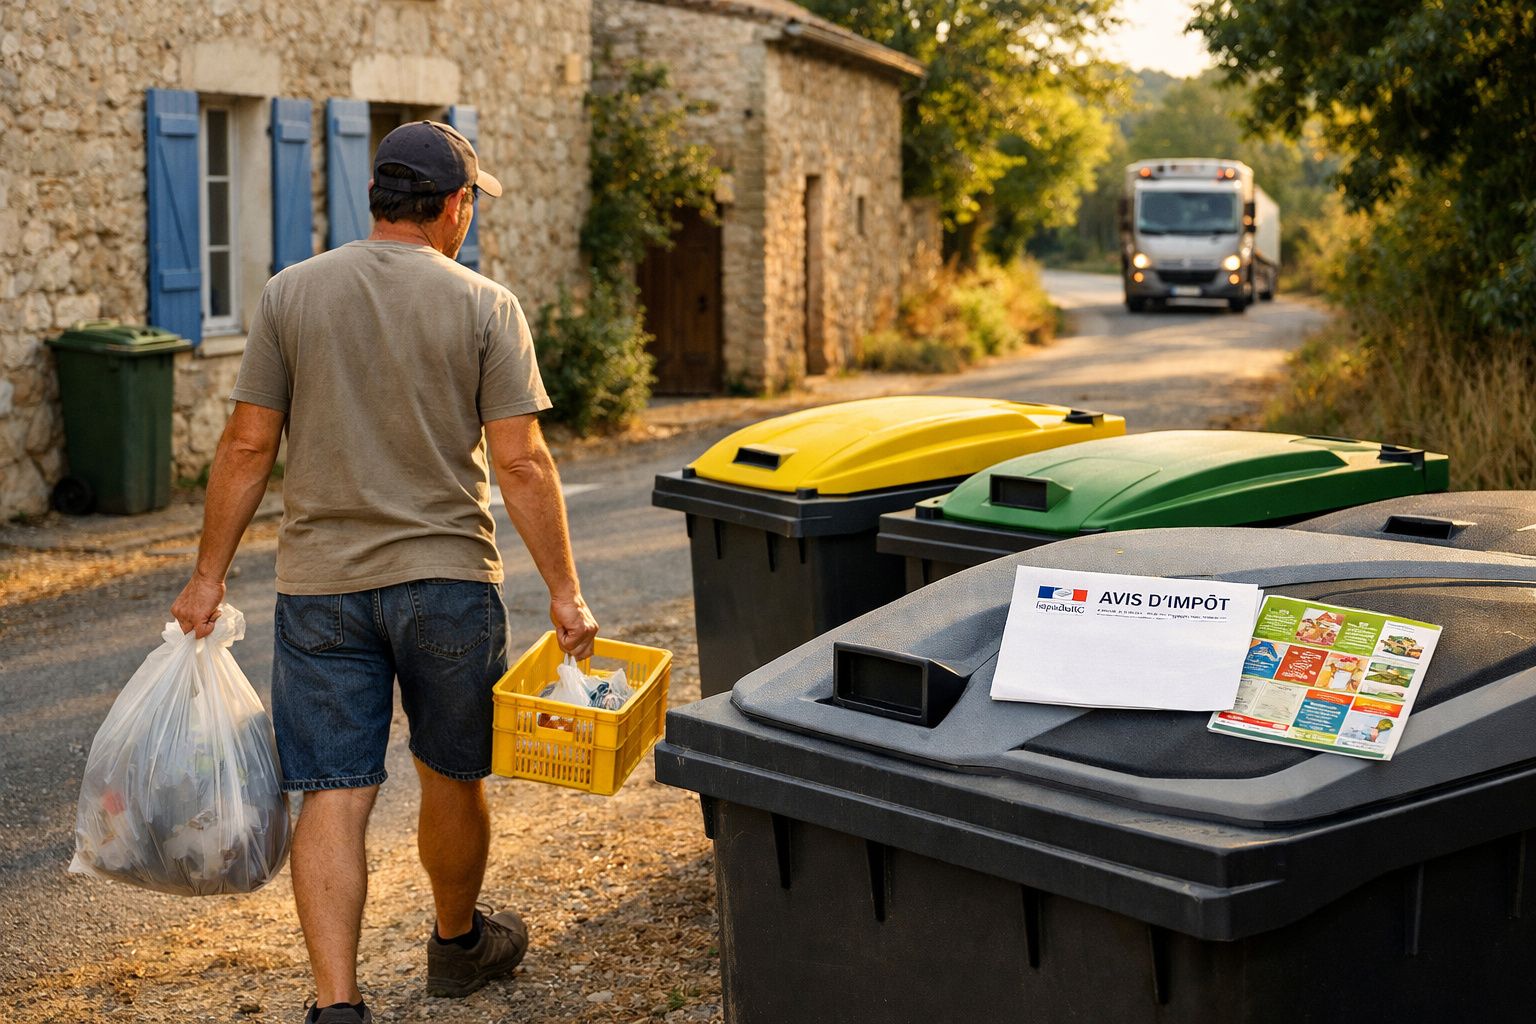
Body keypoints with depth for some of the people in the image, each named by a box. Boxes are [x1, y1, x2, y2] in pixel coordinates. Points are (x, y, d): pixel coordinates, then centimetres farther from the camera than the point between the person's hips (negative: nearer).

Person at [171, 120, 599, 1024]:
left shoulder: (291, 295, 1)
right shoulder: (485, 307, -5)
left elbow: (248, 448, 0)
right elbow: (521, 462, -9)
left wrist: (210, 575, 7)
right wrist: (564, 592, -3)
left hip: (320, 585, 1)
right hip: (447, 577, -1)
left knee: (335, 793, 1)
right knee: (453, 778, 17)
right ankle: (459, 944, 37)